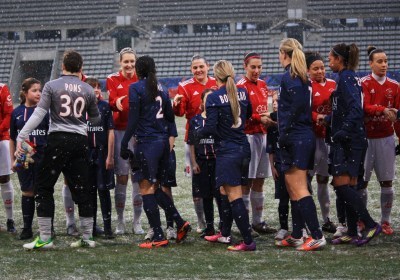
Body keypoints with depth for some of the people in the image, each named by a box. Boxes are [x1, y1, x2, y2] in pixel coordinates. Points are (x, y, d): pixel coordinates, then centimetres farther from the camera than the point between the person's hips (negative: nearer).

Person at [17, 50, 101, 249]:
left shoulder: (51, 86, -2)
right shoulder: (88, 90, 8)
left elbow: (38, 114, -9)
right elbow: (95, 119, 20)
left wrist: (20, 137, -9)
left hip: (58, 140, -3)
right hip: (80, 141, 3)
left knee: (43, 188, 3)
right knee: (82, 190, 10)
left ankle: (45, 238, -3)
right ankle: (87, 237, 11)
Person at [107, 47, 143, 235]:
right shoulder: (112, 80, 5)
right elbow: (111, 101, -12)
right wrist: (116, 103, -35)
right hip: (121, 131, -1)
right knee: (122, 176, -2)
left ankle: (137, 221, 9)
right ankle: (120, 221, 6)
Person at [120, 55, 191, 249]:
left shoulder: (136, 88, -7)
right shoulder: (161, 89, 13)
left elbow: (133, 118, -12)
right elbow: (170, 118, 17)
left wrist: (124, 144, -9)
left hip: (147, 143, -7)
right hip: (163, 142, 7)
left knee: (146, 188, -2)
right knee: (155, 188, 17)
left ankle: (159, 236, -5)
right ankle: (180, 223, 9)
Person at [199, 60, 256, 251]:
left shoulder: (214, 98, -13)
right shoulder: (243, 93, 5)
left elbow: (211, 127, -17)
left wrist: (198, 133, 2)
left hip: (227, 151, -7)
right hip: (243, 148, 7)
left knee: (234, 196, -6)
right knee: (225, 191, 20)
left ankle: (248, 241, -11)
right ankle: (224, 234, 28)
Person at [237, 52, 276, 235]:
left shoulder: (262, 84, 13)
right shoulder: (241, 86, -10)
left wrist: (269, 117, 7)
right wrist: (260, 119, -22)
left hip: (262, 135, 8)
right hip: (248, 136, -8)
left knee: (259, 182, 11)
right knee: (246, 182, -5)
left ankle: (258, 222, 18)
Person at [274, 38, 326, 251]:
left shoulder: (289, 77, -12)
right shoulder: (301, 77, 15)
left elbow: (296, 107, -20)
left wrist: (284, 134, -15)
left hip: (295, 138, -9)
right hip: (305, 136, 9)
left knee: (298, 190, -9)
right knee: (294, 189, 15)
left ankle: (317, 236, -14)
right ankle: (296, 236, 20)